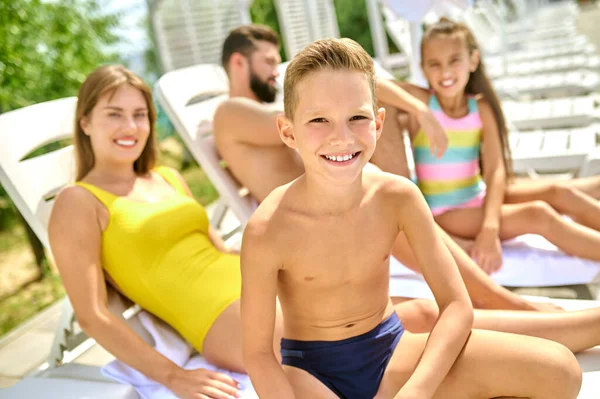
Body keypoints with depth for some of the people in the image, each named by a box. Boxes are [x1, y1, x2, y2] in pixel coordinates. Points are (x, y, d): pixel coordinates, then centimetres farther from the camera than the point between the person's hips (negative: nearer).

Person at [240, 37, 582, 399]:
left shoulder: (398, 196, -15)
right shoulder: (267, 229, -23)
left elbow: (457, 306, -12)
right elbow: (258, 353, -14)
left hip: (390, 349, 3)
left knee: (558, 370, -12)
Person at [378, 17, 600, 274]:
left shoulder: (481, 107, -2)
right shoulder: (420, 101, -10)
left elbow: (495, 170, -12)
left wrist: (490, 227, -27)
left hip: (479, 199, 5)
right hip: (443, 213, -4)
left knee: (560, 193, -13)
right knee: (539, 215, -21)